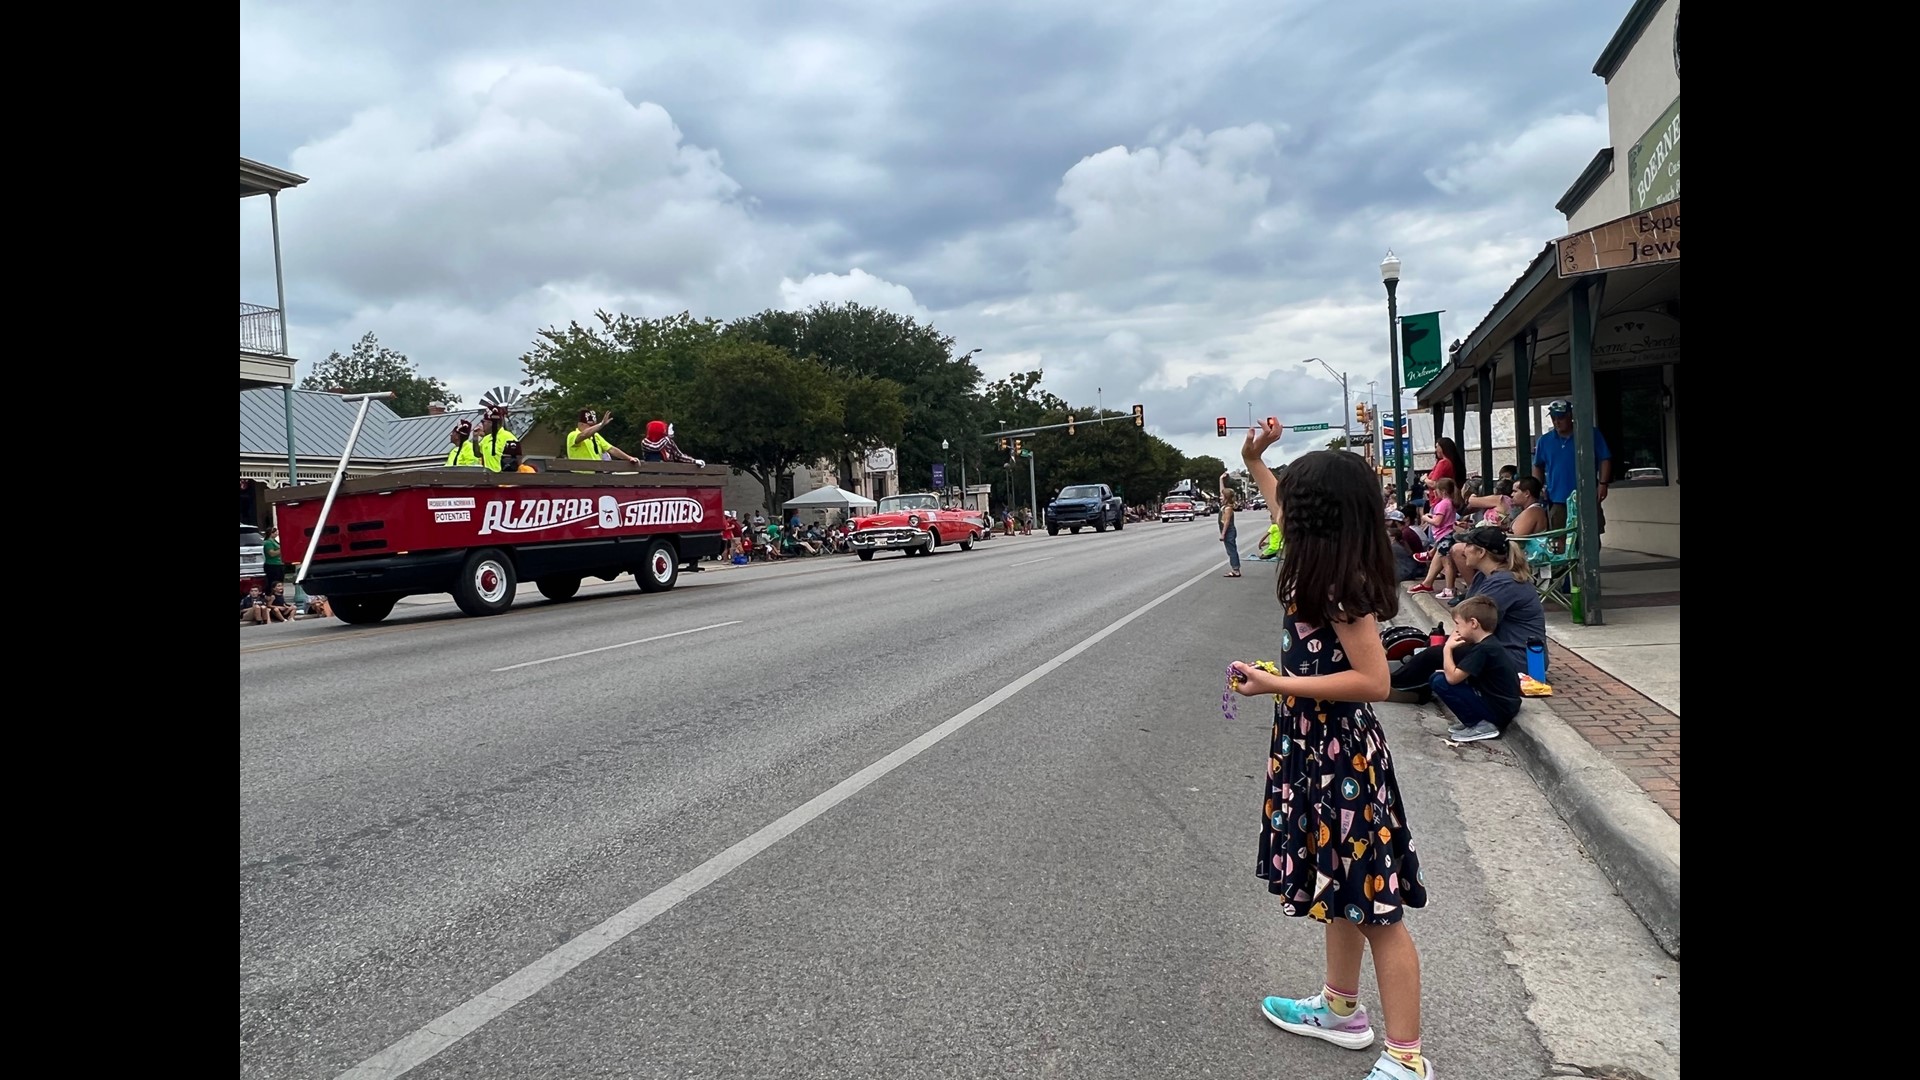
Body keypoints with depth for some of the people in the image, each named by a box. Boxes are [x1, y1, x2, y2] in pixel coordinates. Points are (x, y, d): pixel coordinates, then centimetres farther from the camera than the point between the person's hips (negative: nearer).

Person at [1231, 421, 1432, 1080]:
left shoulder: (1343, 589, -21)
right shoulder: (1328, 569, 5)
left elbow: (1374, 681, -26)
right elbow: (1287, 511, 25)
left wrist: (1278, 685, -26)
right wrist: (1254, 463, 29)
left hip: (1341, 759, -10)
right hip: (1319, 752, 10)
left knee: (1373, 904, -3)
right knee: (1343, 889, 21)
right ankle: (1342, 1009, 38)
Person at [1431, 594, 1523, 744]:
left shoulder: (1483, 649, -21)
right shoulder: (1488, 643, 9)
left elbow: (1452, 678, -23)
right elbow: (1456, 673, 16)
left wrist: (1447, 648, -11)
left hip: (1497, 711, -10)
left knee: (1440, 681, -15)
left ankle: (1481, 726, -8)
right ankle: (1476, 720, 8)